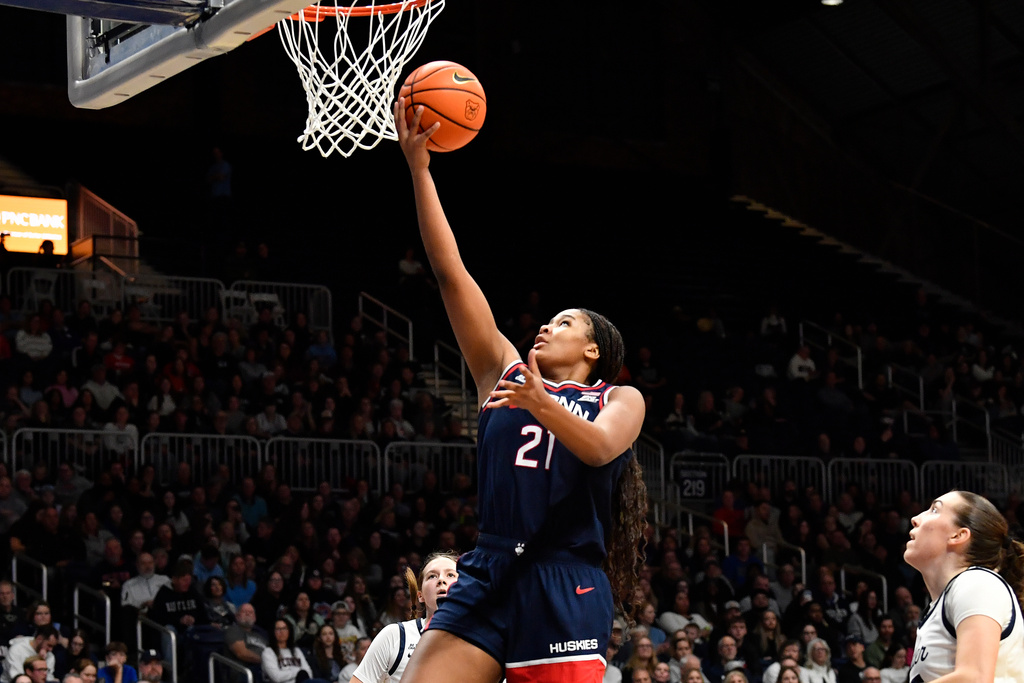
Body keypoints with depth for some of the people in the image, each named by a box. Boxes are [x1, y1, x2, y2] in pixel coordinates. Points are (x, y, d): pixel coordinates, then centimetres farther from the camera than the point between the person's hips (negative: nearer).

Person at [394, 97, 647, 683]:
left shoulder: (620, 400, 12)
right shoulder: (506, 371, 19)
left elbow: (600, 448, -13)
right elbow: (450, 271, 12)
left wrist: (543, 406, -32)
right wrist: (420, 170, 6)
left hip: (566, 589, -3)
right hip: (488, 576, 3)